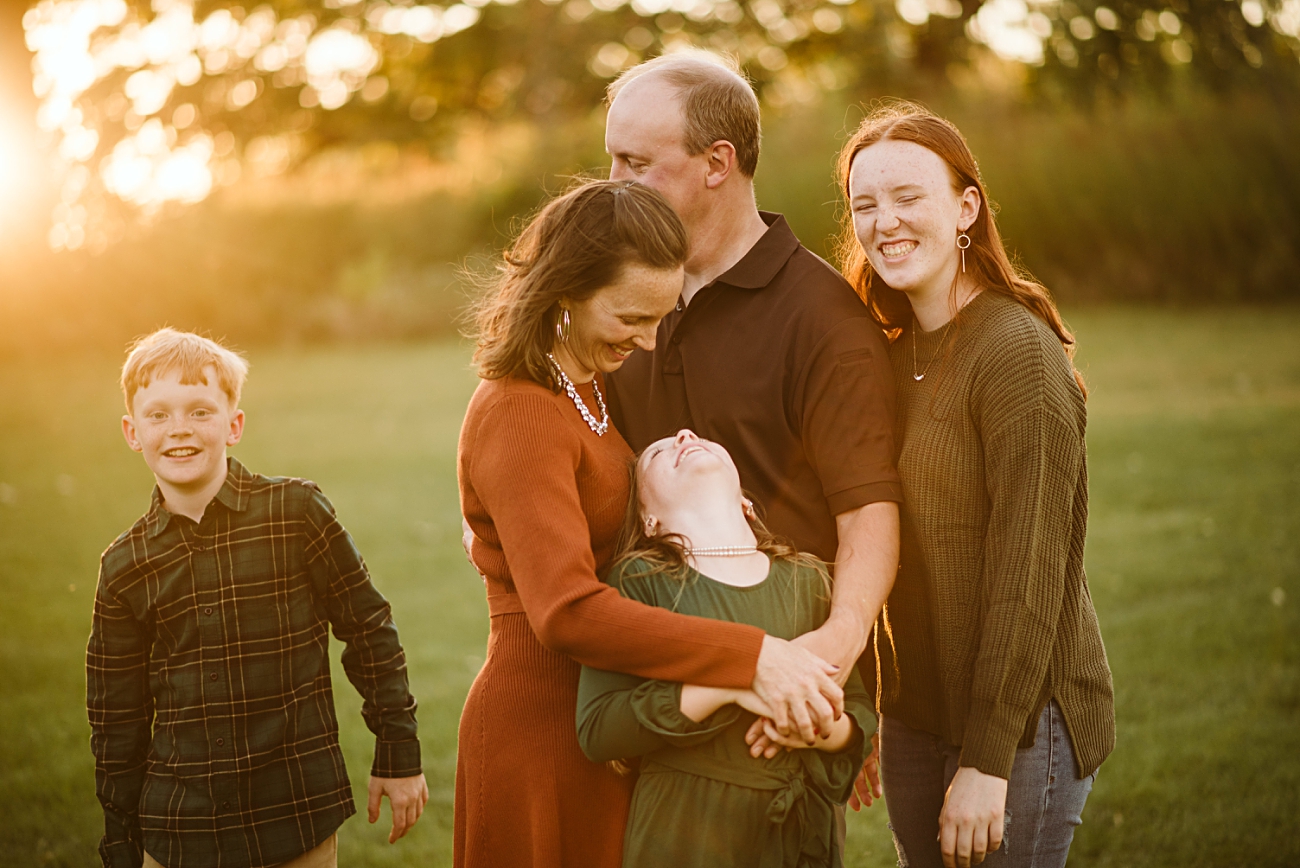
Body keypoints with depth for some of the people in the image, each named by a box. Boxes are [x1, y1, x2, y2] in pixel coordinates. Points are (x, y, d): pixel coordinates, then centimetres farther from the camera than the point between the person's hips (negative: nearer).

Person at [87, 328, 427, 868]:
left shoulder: (295, 513, -7)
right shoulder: (124, 569, 0)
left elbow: (370, 631, 0)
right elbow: (116, 722, 7)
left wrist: (398, 757, 2)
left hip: (302, 819, -2)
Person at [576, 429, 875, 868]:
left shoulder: (807, 579, 4)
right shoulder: (638, 579, -6)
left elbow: (861, 712, 7)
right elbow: (597, 730, -14)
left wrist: (826, 728, -16)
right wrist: (728, 687, -24)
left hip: (806, 832, 3)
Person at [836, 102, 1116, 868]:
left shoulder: (1019, 352, -16)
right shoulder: (894, 354, 8)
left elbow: (1028, 575, -19)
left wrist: (987, 762, -19)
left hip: (1024, 724, -7)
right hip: (916, 714, 7)